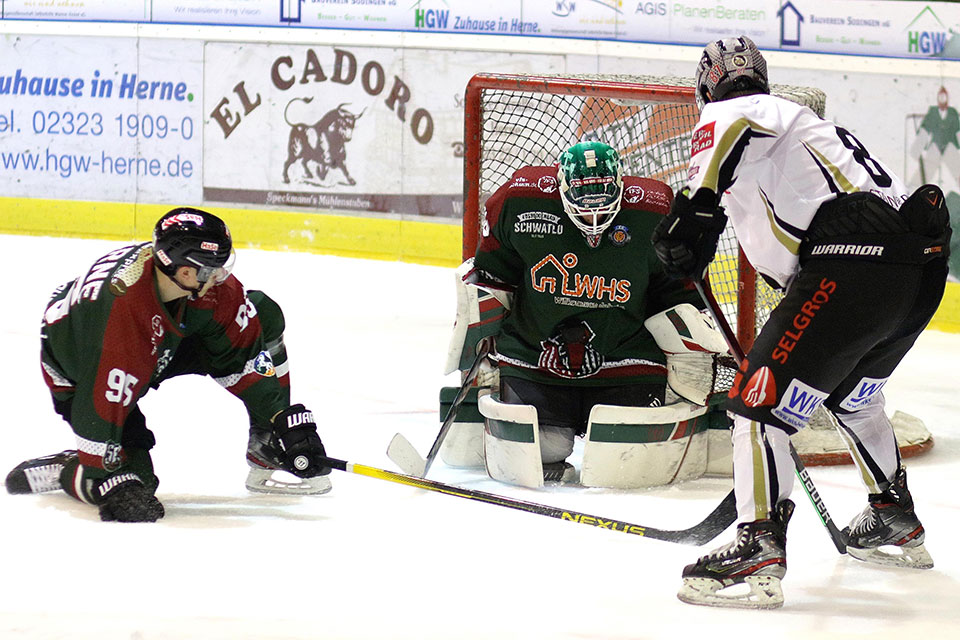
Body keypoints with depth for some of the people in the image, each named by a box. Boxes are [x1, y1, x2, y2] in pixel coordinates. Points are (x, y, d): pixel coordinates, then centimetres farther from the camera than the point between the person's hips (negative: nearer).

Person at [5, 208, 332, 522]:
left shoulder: (212, 281, -25)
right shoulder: (123, 308, -44)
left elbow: (241, 354, -12)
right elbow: (101, 402, -39)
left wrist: (285, 417, -16)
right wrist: (107, 480, -34)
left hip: (160, 347, 7)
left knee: (264, 315, -7)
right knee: (135, 478, -24)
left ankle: (267, 457, 2)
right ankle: (61, 470, 8)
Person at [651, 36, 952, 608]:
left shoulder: (730, 112, 8)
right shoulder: (803, 123, 35)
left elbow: (731, 126, -19)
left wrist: (695, 209, -25)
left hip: (853, 260, -9)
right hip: (923, 266, 9)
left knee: (762, 397, -10)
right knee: (852, 395, 32)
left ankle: (761, 549, -23)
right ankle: (897, 524, 45)